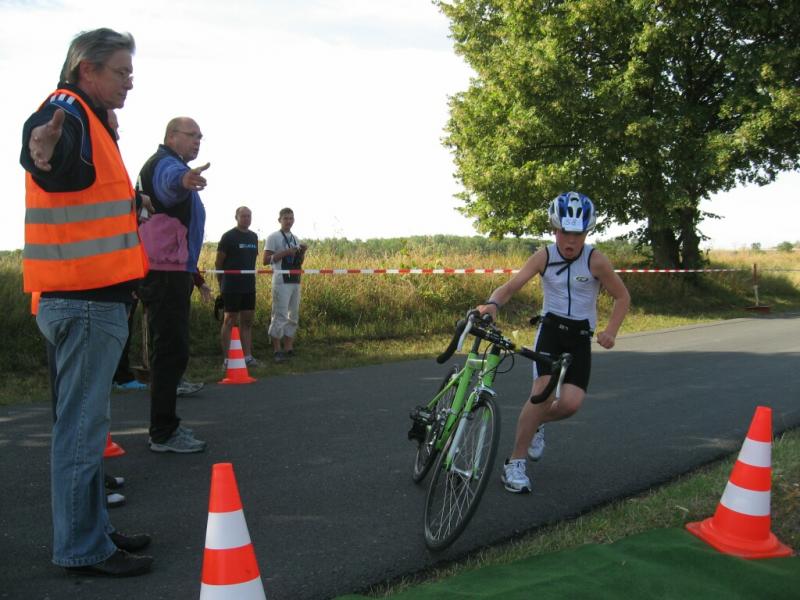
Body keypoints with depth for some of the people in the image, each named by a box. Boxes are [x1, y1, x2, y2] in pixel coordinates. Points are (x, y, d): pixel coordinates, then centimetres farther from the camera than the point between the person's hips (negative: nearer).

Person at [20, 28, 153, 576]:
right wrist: (42, 154, -59)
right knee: (82, 426, -5)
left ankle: (93, 528, 26)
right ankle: (83, 549, 3)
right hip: (84, 301, -11)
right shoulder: (67, 113, -13)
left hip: (96, 299, 11)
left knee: (88, 422, 16)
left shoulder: (91, 121, 19)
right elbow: (46, 155, -38)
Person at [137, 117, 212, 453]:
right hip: (165, 274, -11)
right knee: (172, 351, -10)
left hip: (170, 272, 11)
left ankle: (164, 425, 27)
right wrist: (184, 180, -62)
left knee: (169, 351, 17)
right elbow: (169, 181, -38)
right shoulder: (165, 163, -8)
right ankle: (163, 434, -7)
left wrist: (195, 276, 37)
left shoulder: (173, 165, 26)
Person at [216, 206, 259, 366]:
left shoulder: (253, 237, 13)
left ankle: (248, 356, 12)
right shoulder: (229, 236, -6)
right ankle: (227, 359, -1)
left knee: (247, 322, 7)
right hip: (231, 286, -6)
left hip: (249, 286, 6)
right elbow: (219, 261, -4)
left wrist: (251, 278, 16)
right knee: (229, 321, -3)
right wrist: (221, 282, 0)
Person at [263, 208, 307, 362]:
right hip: (281, 281, -7)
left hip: (295, 281, 7)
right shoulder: (273, 237, -3)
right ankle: (277, 351, -2)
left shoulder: (295, 239, 16)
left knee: (293, 316, 9)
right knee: (280, 315, -7)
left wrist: (302, 252, 2)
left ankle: (288, 348, 17)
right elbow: (266, 260, -10)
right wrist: (285, 252, -17)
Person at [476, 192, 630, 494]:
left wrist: (610, 331, -15)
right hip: (550, 327, -1)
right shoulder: (544, 256, -8)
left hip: (580, 336, 1)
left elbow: (622, 297, -1)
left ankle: (535, 423, 21)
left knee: (571, 403, -15)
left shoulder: (595, 260, -11)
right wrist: (492, 303, -38)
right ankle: (515, 464, -9)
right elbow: (511, 286, -16)